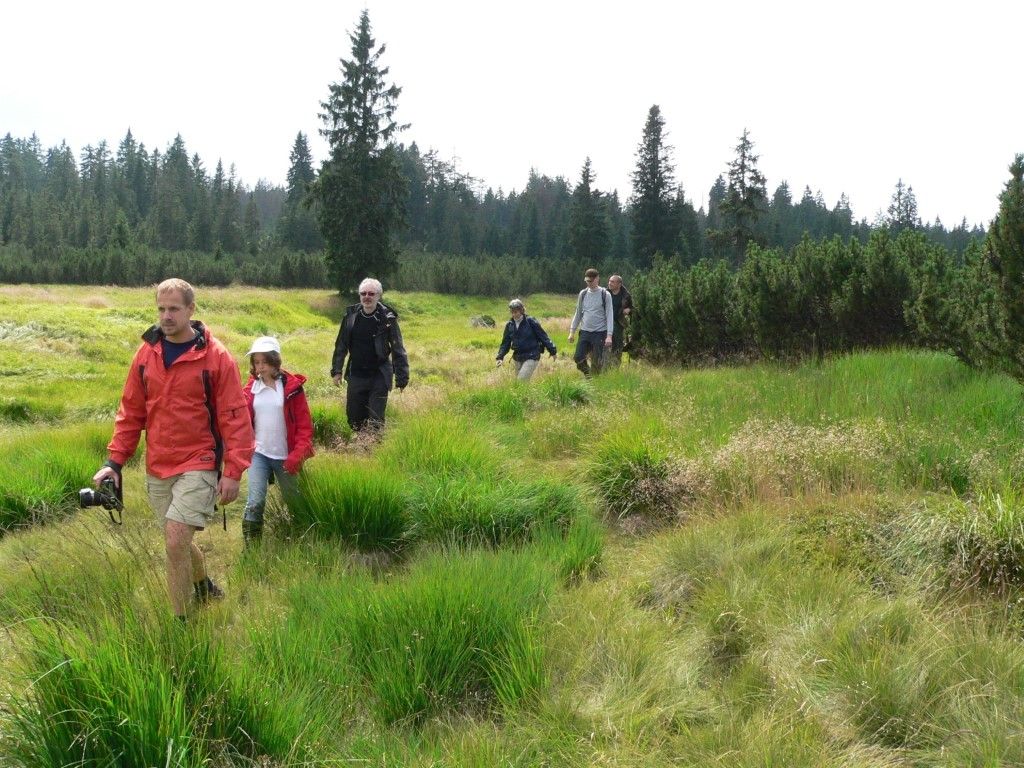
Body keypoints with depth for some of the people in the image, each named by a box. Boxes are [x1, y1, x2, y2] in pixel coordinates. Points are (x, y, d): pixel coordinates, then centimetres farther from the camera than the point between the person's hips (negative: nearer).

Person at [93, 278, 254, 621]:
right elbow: (131, 412, 9)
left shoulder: (215, 357, -10)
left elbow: (235, 417, -9)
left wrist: (233, 471, -13)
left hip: (199, 465, -5)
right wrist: (114, 461, 2)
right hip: (157, 468, 5)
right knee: (179, 542, 17)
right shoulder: (146, 353, 4)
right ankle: (205, 589, 46)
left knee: (175, 544, -14)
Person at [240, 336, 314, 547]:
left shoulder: (291, 386, -5)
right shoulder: (252, 387, 3)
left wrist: (298, 454, -13)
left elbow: (304, 424, -4)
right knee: (255, 502, -12)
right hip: (259, 453, 1)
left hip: (285, 456, -1)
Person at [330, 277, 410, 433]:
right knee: (353, 417, 11)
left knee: (375, 420, -3)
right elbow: (341, 346, 9)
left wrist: (401, 378, -11)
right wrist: (336, 371, 8)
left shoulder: (387, 319, -12)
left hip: (379, 377, -4)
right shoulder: (351, 315, -1)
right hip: (356, 376, 4)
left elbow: (398, 350, -9)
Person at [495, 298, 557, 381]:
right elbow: (505, 342, 9)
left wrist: (552, 351, -3)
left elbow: (543, 336, -4)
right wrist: (500, 357, -3)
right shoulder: (509, 325, 4)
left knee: (522, 380, -19)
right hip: (517, 358, 6)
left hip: (531, 357, -6)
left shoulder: (530, 322, -9)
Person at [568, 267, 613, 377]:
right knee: (578, 358, -4)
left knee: (597, 362, -1)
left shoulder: (605, 295, -4)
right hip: (585, 331, 4)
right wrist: (572, 331, 8)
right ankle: (588, 376, 21)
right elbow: (578, 313, 14)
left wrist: (609, 335, -15)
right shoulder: (583, 294, 7)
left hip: (599, 333, -4)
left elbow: (609, 316, -7)